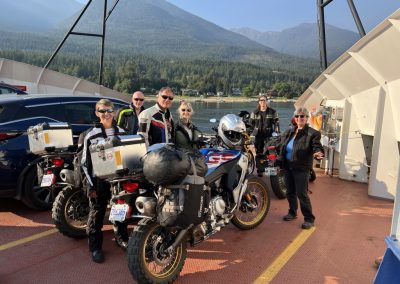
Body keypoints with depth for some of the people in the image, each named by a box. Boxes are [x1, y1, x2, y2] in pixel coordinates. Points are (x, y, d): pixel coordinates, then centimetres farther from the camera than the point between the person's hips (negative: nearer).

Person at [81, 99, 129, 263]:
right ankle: (95, 247, 17)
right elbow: (85, 162, -5)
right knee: (96, 214, 4)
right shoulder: (91, 136, -6)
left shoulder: (121, 133, 6)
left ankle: (121, 237, 34)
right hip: (99, 180, -3)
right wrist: (91, 185, -9)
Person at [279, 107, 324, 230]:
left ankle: (309, 219, 11)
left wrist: (318, 153, -43)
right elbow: (283, 147, 18)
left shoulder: (312, 133, -10)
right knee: (290, 192, 17)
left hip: (301, 168, -6)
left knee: (302, 194, -3)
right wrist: (280, 161, 16)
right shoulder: (289, 132, 9)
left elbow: (317, 146, -22)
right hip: (287, 166, 6)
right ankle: (292, 212, 36)